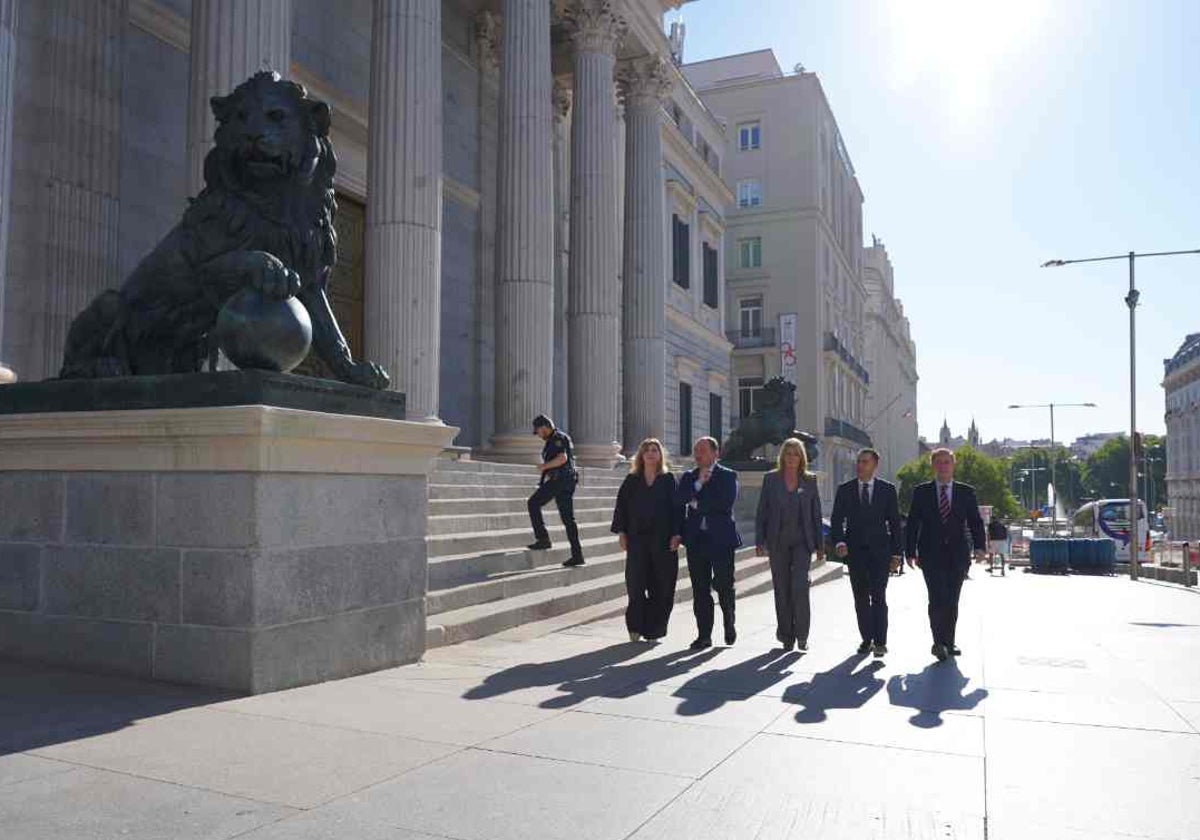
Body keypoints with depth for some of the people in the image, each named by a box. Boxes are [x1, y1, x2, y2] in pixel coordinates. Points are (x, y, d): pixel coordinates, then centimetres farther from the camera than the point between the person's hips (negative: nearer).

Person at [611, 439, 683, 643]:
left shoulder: (669, 480, 5)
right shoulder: (631, 481, 8)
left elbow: (677, 508, 1)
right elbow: (621, 506, 7)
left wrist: (676, 534, -8)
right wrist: (621, 532, -1)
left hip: (663, 539, 0)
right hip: (637, 539, 1)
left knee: (660, 586, 2)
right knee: (636, 584, -3)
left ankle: (653, 629, 12)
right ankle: (636, 626, 9)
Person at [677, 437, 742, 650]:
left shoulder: (728, 476, 2)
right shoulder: (689, 477, 13)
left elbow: (726, 502, -14)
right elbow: (678, 500, -4)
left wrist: (697, 503, -8)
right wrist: (699, 483, -13)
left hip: (721, 538, -3)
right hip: (696, 539, 3)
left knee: (724, 586, 1)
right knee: (700, 589, 4)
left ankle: (730, 626, 27)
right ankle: (704, 635, 11)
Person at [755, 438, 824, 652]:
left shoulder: (809, 480, 6)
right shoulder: (771, 479, 4)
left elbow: (816, 514, 8)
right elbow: (762, 512, 4)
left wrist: (819, 545, 5)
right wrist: (759, 541, -1)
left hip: (802, 541, -1)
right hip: (778, 542, 1)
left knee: (800, 585, -13)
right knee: (782, 588, 4)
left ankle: (802, 634, -1)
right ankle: (786, 636, 15)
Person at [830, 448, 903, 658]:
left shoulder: (887, 489, 3)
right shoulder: (845, 490, 5)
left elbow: (894, 522, 4)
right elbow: (836, 520, 3)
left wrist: (896, 553, 1)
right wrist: (839, 542, -15)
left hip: (880, 550, -2)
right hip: (855, 551, 2)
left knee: (878, 597, -8)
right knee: (861, 599, 7)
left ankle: (880, 642, -4)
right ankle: (866, 639, 16)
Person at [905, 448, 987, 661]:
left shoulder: (966, 492, 9)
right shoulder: (921, 492, 5)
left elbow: (975, 521, 6)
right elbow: (912, 524, 5)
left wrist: (979, 546, -9)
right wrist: (910, 552, 0)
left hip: (958, 554, 2)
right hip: (932, 555, -2)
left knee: (952, 600, 6)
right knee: (938, 598, -12)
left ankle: (949, 642, 18)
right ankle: (939, 642, -5)